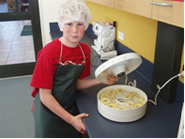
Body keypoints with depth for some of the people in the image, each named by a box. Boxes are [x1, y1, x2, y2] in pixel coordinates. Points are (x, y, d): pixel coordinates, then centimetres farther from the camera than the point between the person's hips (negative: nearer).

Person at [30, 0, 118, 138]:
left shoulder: (85, 50, -7)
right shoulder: (49, 52, -24)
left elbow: (76, 83, 1)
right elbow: (45, 95, -19)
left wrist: (100, 80, -12)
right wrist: (70, 119, -17)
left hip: (71, 108, 5)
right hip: (49, 112, -5)